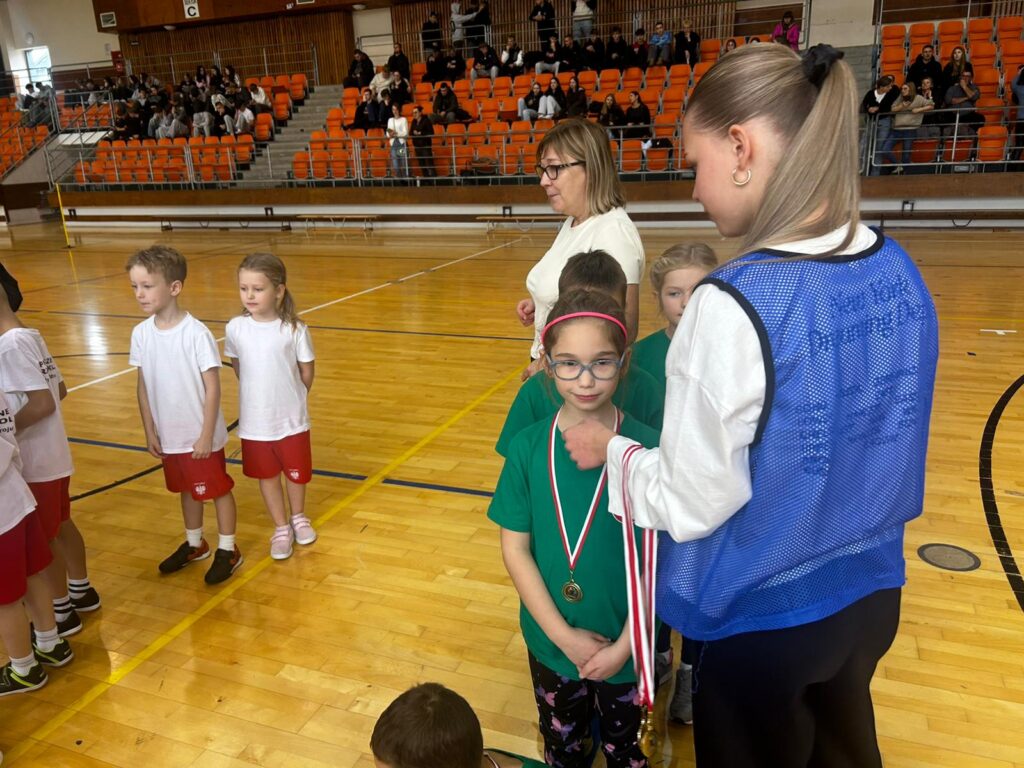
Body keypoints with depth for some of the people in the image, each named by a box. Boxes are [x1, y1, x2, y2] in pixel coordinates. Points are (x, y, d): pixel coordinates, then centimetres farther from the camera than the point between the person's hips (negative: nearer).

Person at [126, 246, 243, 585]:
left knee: (218, 490, 10)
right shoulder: (141, 333, -4)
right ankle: (194, 544, 42)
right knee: (186, 490, 23)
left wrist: (206, 434, -16)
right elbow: (143, 385, 4)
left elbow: (213, 386, -16)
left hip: (200, 435, -5)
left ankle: (228, 550, 27)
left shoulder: (196, 333, -20)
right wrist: (150, 431, 4)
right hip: (169, 435, 6)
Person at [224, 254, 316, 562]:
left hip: (291, 420, -1)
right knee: (266, 475, 16)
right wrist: (260, 395, 7)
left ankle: (298, 517, 44)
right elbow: (237, 367, 6)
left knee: (296, 472, 17)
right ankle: (281, 528, 36)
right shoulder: (235, 328, -9)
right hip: (254, 422, 2)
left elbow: (307, 373, -4)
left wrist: (290, 398, 7)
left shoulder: (295, 329, -16)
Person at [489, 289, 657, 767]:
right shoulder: (528, 446, -12)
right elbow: (515, 548, -8)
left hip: (625, 647, -1)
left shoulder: (646, 447, -18)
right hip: (550, 643, 2)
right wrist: (563, 634, -13)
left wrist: (624, 644, -14)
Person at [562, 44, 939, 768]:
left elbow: (694, 504, -21)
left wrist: (610, 447, -6)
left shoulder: (734, 307, -29)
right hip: (870, 594, 6)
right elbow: (868, 438, 4)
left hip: (762, 616, -5)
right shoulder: (899, 270, -7)